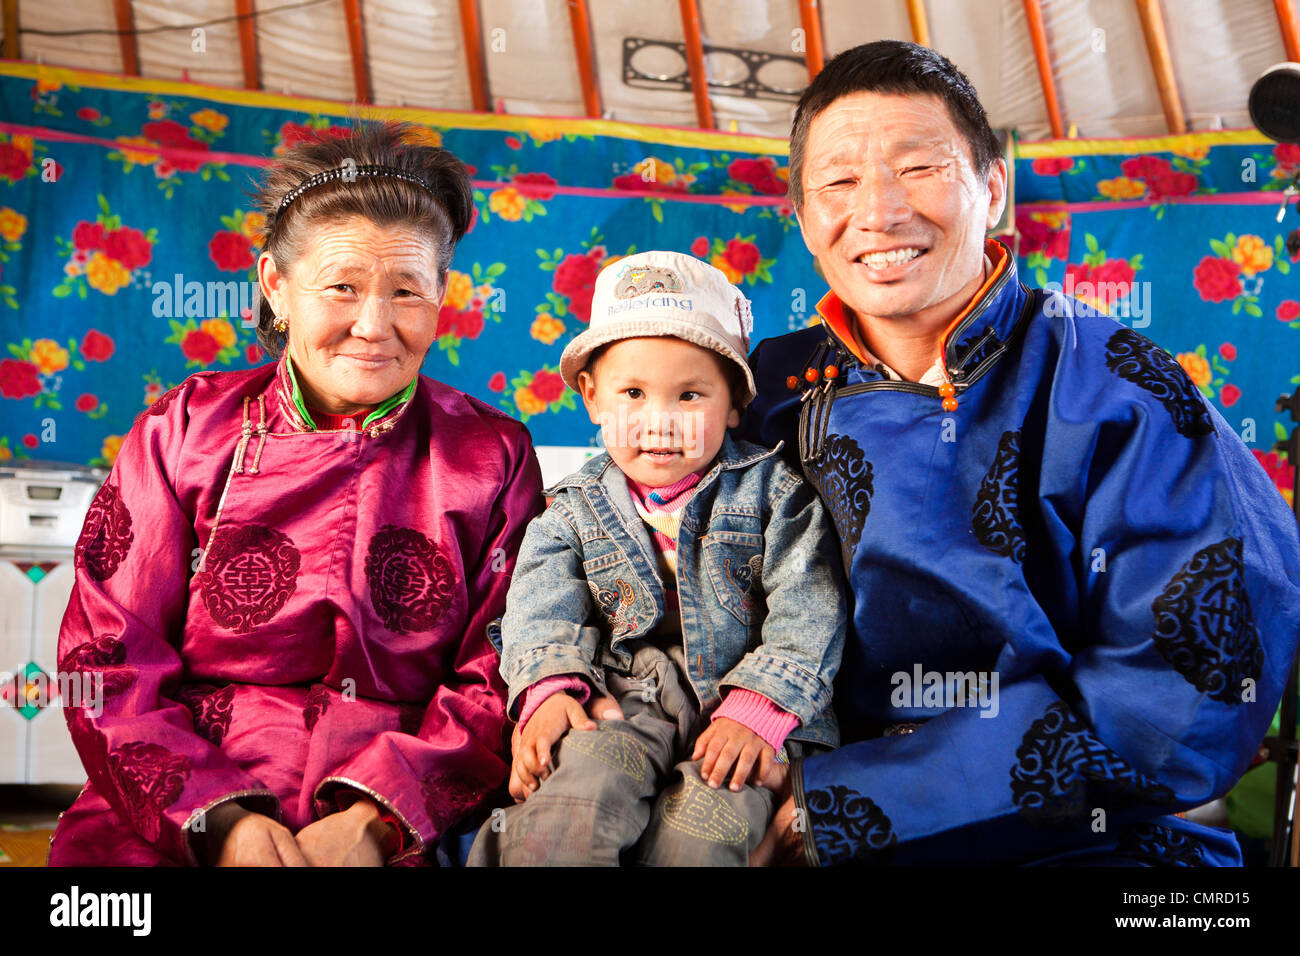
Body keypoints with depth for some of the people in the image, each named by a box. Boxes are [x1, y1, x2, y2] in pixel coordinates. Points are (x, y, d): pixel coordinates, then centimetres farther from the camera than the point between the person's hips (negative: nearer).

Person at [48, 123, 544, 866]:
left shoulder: (494, 457, 8)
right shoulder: (188, 430, 9)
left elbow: (498, 685, 4)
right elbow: (108, 659, 5)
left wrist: (376, 816, -12)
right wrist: (218, 815, -10)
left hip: (397, 827, -1)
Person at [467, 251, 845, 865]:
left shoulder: (774, 489, 6)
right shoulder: (577, 509, 14)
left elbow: (806, 612, -2)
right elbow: (541, 607, 4)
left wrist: (759, 707, -16)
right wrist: (549, 689, -17)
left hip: (744, 702, -1)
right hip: (624, 702, 1)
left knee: (696, 831, -28)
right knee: (569, 802, -30)